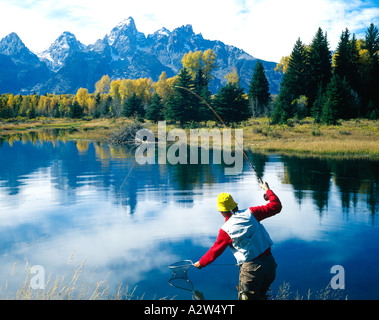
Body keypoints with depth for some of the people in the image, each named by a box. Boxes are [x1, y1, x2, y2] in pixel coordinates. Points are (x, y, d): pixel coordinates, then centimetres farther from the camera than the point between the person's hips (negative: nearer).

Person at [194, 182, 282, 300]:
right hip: (269, 263, 5)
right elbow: (276, 206, 4)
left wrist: (201, 263, 21)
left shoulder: (226, 230, -9)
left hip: (251, 270, -5)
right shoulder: (250, 213, -2)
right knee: (260, 296, 25)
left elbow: (215, 251, 4)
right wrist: (267, 190, 19)